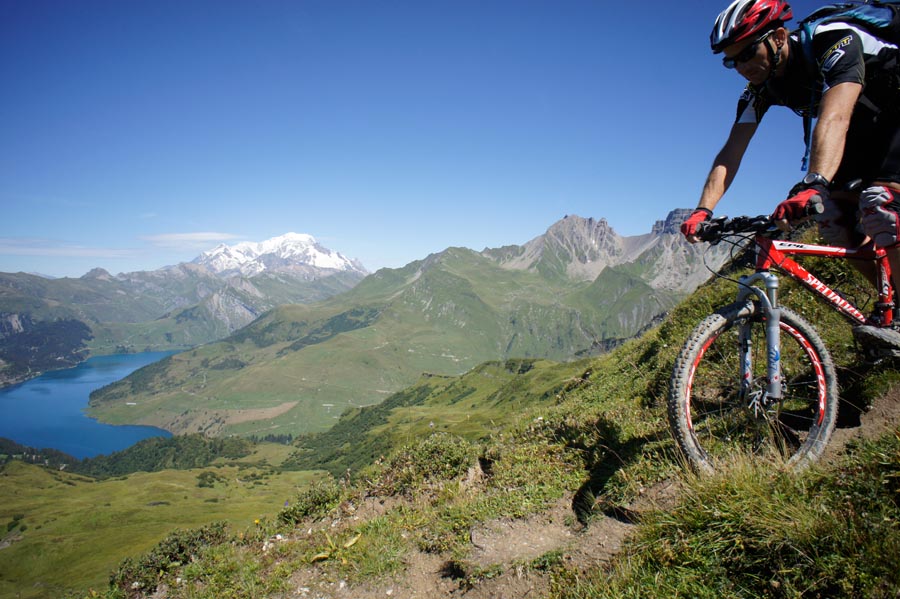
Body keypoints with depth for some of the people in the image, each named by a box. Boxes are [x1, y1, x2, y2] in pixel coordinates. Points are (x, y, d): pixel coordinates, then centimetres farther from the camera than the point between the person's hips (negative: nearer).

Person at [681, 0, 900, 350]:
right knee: (834, 220, -8)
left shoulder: (836, 42, -31)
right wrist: (703, 210, -30)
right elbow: (731, 154, -17)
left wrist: (812, 186, -63)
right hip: (866, 130, 7)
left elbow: (835, 117, -48)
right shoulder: (761, 88, -13)